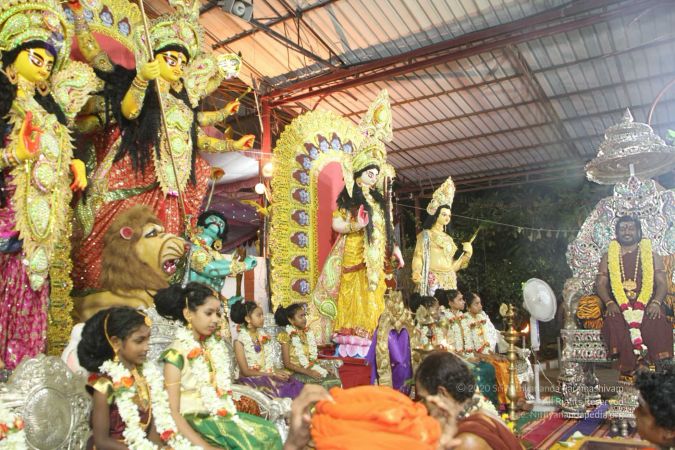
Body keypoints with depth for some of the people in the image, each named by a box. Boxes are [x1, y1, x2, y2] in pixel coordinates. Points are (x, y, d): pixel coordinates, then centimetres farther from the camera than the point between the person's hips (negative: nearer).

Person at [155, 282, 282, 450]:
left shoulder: (216, 346, 7)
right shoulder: (176, 354, -14)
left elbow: (223, 388, 10)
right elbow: (173, 412, -16)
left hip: (221, 415, 6)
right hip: (195, 422, -6)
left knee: (270, 433, -13)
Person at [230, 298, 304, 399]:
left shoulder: (263, 335, 11)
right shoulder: (240, 340, -7)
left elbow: (269, 361, 11)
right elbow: (246, 371, -9)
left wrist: (277, 371, -10)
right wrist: (272, 374, -14)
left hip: (269, 376, 6)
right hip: (251, 379, -6)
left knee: (297, 386, -19)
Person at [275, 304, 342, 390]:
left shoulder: (308, 333, 12)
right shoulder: (287, 336, -6)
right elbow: (287, 364, -11)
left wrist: (319, 367, -4)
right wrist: (308, 372, -18)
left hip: (313, 369, 6)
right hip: (297, 372, -6)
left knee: (336, 381, -18)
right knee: (324, 383, -27)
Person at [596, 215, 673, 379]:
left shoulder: (652, 255, 20)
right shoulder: (608, 256, 20)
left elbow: (662, 283, 9)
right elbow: (600, 283, 9)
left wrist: (656, 302, -13)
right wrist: (609, 302, -11)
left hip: (646, 304, 0)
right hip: (618, 304, 0)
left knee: (657, 322, -34)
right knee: (614, 321, -35)